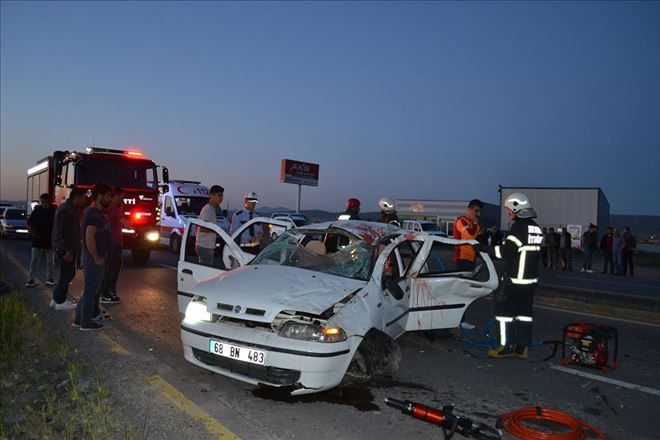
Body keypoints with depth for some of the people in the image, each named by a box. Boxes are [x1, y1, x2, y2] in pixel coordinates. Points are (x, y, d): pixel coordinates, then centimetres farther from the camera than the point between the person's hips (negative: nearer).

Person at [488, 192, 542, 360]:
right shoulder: (536, 228, 12)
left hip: (515, 279, -9)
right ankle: (522, 347, 17)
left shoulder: (519, 227, -16)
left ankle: (507, 346, 3)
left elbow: (505, 251, -21)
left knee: (504, 310, 0)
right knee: (524, 311, 12)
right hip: (531, 279, 9)